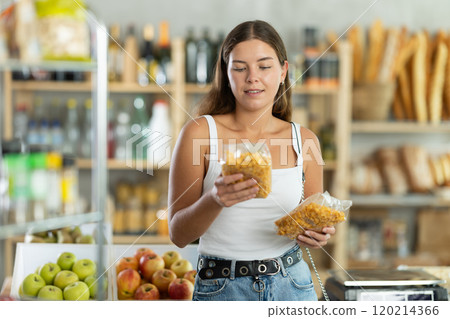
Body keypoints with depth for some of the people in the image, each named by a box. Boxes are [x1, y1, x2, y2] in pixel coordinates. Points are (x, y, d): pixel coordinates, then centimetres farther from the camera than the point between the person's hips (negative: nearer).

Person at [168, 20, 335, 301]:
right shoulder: (200, 133, -7)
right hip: (221, 289, -2)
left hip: (292, 286, 3)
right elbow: (178, 234, -8)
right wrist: (215, 201, -26)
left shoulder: (304, 140, 2)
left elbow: (314, 222, 11)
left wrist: (318, 234, -11)